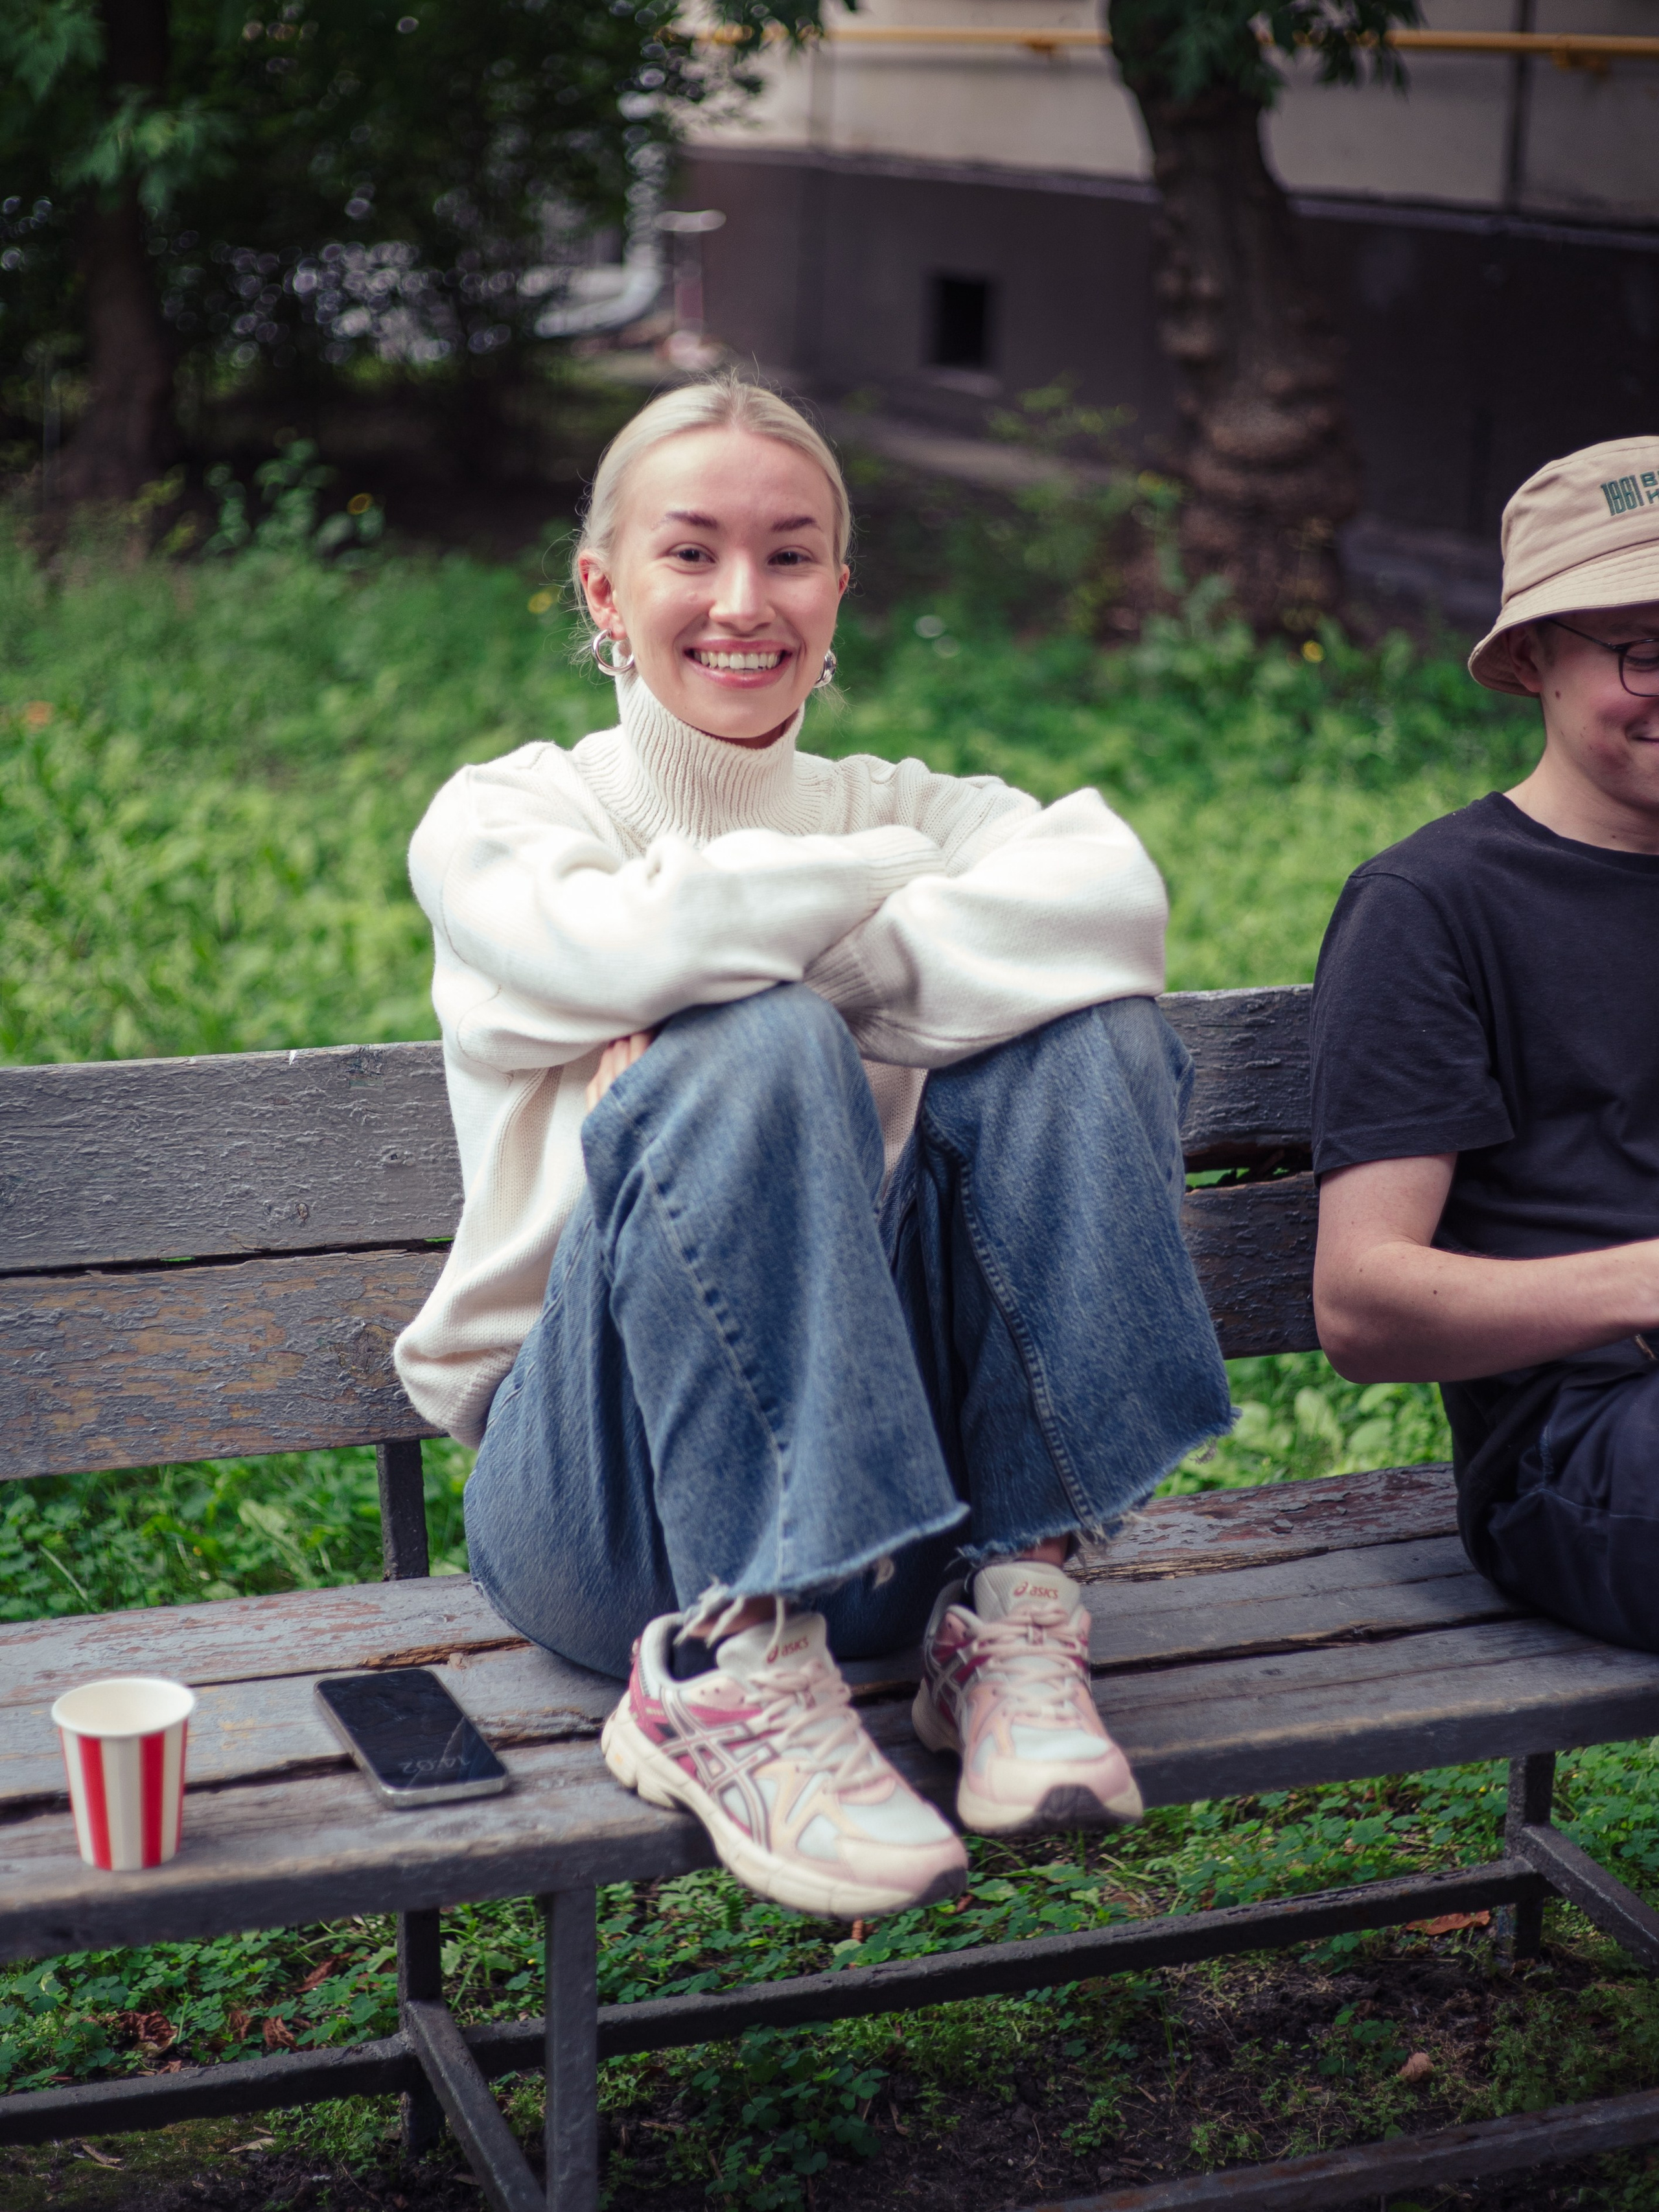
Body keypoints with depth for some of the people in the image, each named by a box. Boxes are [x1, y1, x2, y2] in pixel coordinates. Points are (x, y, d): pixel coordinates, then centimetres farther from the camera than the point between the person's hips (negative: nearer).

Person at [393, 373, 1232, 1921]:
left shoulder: (905, 810, 10)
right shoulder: (498, 817, 3)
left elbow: (1115, 896, -14)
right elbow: (621, 950, -23)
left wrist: (754, 973, -20)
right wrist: (891, 879, -8)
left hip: (896, 1476, 3)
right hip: (607, 1494, -3)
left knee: (1084, 1027, -17)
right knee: (754, 1049, -29)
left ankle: (1009, 1602, -17)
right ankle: (726, 1677, -27)